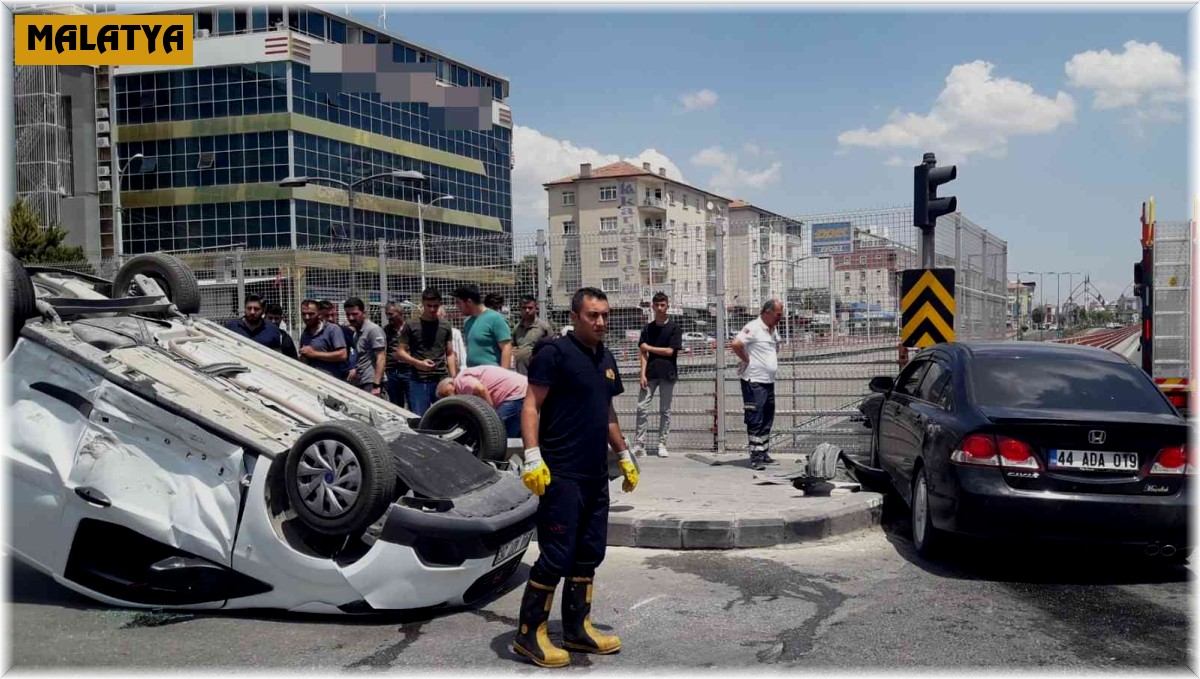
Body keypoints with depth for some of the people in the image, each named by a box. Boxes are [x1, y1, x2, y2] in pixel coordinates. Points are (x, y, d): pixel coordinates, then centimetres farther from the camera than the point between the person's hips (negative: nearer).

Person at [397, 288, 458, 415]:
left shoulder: (445, 326, 11)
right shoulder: (411, 326, 4)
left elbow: (450, 354, 12)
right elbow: (400, 352, 2)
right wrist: (418, 363, -14)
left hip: (442, 381, 2)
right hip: (418, 382, -2)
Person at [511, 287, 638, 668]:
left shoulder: (606, 358, 15)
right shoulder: (555, 352, -9)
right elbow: (531, 406, -13)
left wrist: (624, 455, 24)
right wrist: (532, 457, -22)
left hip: (596, 475, 8)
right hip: (561, 475, -8)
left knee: (589, 554, 13)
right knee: (556, 557, -5)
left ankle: (577, 629, 24)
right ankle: (529, 634, 7)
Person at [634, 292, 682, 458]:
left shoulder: (674, 328, 0)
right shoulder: (648, 328, 9)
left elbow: (670, 351, -7)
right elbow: (642, 353, 4)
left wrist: (649, 348, -2)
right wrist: (643, 374, -6)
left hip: (667, 374, -2)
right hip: (650, 373, 2)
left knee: (665, 410, 4)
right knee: (642, 408, -4)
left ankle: (662, 445, 12)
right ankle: (639, 444, -1)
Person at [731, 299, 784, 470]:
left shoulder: (773, 331, 14)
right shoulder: (753, 328, -14)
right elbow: (736, 344, -27)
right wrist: (747, 360, -17)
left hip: (769, 381, 9)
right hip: (754, 381, -9)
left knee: (767, 420, 13)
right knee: (755, 421, -6)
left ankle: (764, 454, 22)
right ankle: (755, 457, -2)